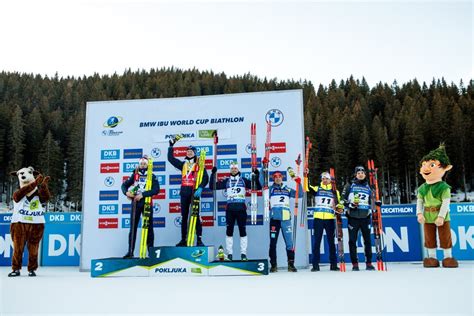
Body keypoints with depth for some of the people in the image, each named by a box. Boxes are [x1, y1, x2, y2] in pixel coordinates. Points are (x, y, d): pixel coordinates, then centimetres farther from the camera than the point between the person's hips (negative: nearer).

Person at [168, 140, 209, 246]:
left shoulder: (199, 165, 0)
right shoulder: (183, 164, 14)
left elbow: (205, 178, -9)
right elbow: (171, 159, 18)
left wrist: (200, 188, -23)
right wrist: (171, 146, 12)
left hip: (194, 193, -5)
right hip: (184, 193, 5)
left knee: (196, 217, -4)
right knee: (184, 217, 9)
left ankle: (199, 240, -2)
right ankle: (183, 240, 15)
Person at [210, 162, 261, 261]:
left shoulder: (243, 180, 8)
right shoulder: (226, 181, 10)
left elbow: (258, 187, 4)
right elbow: (212, 187, 5)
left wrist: (256, 176, -10)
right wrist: (213, 174, -4)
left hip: (241, 208, -1)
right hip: (230, 208, 1)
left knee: (242, 230, 1)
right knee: (229, 231, 2)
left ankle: (243, 253, 8)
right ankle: (229, 253, 10)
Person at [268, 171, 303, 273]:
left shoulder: (287, 189, 15)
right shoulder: (270, 189, 10)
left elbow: (299, 195, 11)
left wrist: (299, 183, -2)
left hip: (286, 218, 1)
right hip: (274, 218, -1)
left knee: (289, 241, -1)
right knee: (273, 242, 2)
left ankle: (291, 264, 6)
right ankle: (273, 265, 9)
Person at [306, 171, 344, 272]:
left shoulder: (335, 191, 13)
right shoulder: (317, 189, 10)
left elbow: (339, 204, 13)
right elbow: (306, 187, -2)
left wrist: (340, 208, -9)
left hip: (330, 219, 1)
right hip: (318, 218, -1)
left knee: (331, 241, 6)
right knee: (316, 241, 0)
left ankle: (333, 264, 13)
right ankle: (315, 265, 4)